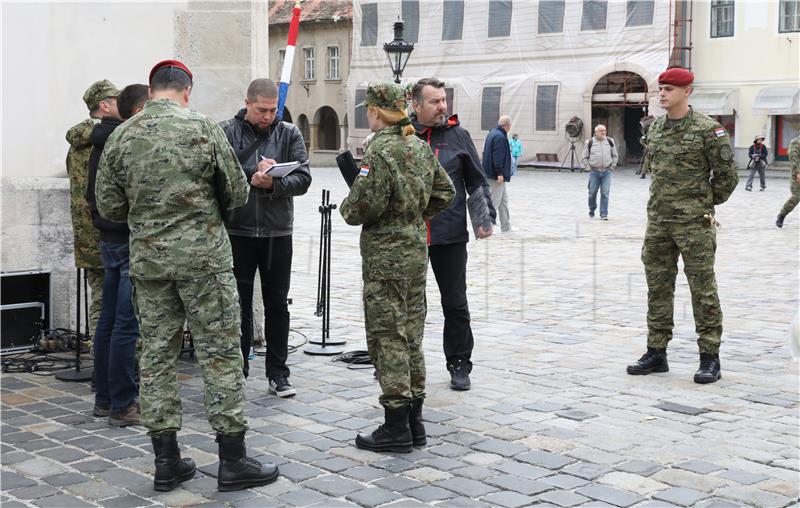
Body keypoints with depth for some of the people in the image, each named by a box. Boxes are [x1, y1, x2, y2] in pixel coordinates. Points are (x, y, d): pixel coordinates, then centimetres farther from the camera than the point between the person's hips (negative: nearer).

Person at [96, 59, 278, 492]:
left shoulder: (120, 137, 2)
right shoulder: (203, 128, -7)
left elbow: (109, 207, 5)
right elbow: (238, 195, -2)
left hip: (146, 259, 4)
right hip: (203, 257, -4)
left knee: (157, 353, 10)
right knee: (220, 353, 2)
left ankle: (166, 461, 15)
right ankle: (232, 460, 6)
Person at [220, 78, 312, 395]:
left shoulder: (289, 134, 6)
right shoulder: (227, 133, 0)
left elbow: (303, 178, -4)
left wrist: (273, 184, -20)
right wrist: (252, 175, -21)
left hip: (277, 232, 2)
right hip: (237, 231, -2)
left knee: (277, 304, 8)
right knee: (239, 304, 6)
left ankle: (277, 373, 17)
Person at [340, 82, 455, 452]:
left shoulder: (379, 152, -16)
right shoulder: (421, 147, 8)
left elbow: (364, 206, -21)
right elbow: (445, 192, 15)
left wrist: (346, 208, 0)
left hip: (385, 257, -8)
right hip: (417, 251, 8)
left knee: (388, 338, -2)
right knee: (411, 334, 14)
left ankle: (396, 428, 3)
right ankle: (414, 421, 22)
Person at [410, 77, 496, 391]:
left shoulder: (457, 135, 4)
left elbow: (477, 181, 9)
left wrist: (486, 217, 0)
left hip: (449, 235, 0)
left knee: (455, 303, 7)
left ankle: (459, 365, 19)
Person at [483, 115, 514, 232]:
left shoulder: (492, 133, 15)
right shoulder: (500, 137, -17)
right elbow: (498, 157, -23)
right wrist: (500, 173, -23)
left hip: (490, 173, 11)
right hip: (497, 175, -11)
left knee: (504, 200, 16)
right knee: (494, 200, -6)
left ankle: (506, 227, 21)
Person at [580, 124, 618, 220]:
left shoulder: (610, 142, 8)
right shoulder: (590, 143, 2)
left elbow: (615, 155, 18)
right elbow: (584, 157, 8)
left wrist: (612, 166, 9)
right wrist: (588, 167, -1)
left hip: (607, 172, 1)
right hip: (594, 171, -1)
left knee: (605, 193, -4)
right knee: (592, 192, 5)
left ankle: (604, 214, 1)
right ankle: (592, 209, 29)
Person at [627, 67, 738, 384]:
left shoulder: (708, 130, -9)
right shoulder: (655, 128, 9)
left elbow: (727, 174, -5)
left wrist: (706, 204, 5)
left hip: (694, 223, -6)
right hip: (658, 220, 6)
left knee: (702, 289, -1)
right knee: (658, 287, 10)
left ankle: (710, 358, 7)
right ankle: (656, 352, 19)